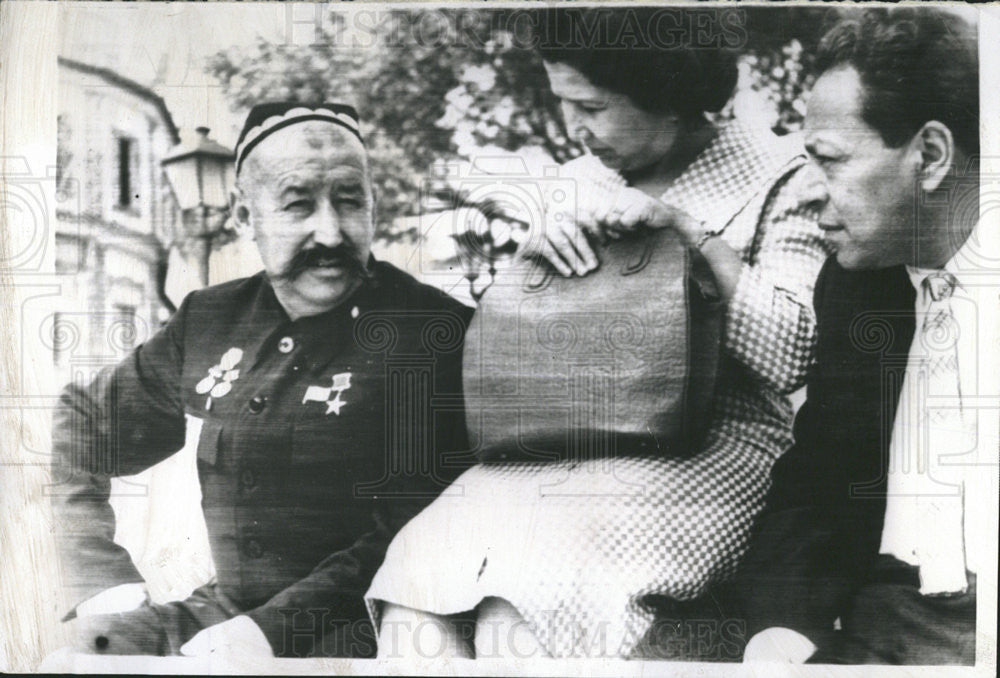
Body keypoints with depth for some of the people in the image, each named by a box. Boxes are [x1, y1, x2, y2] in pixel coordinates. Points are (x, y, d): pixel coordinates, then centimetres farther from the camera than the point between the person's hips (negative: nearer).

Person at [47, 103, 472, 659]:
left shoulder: (434, 331, -10)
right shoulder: (206, 320, 7)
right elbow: (81, 424, 17)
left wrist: (273, 628, -22)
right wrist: (106, 581, 5)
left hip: (357, 621, -5)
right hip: (221, 609, 5)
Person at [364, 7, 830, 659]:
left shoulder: (773, 176, 1)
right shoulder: (579, 183, 15)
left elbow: (792, 357, -10)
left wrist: (687, 227, -13)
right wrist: (539, 244, -3)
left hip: (710, 442, -4)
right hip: (565, 439, 5)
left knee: (515, 624, -29)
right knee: (412, 614, -22)